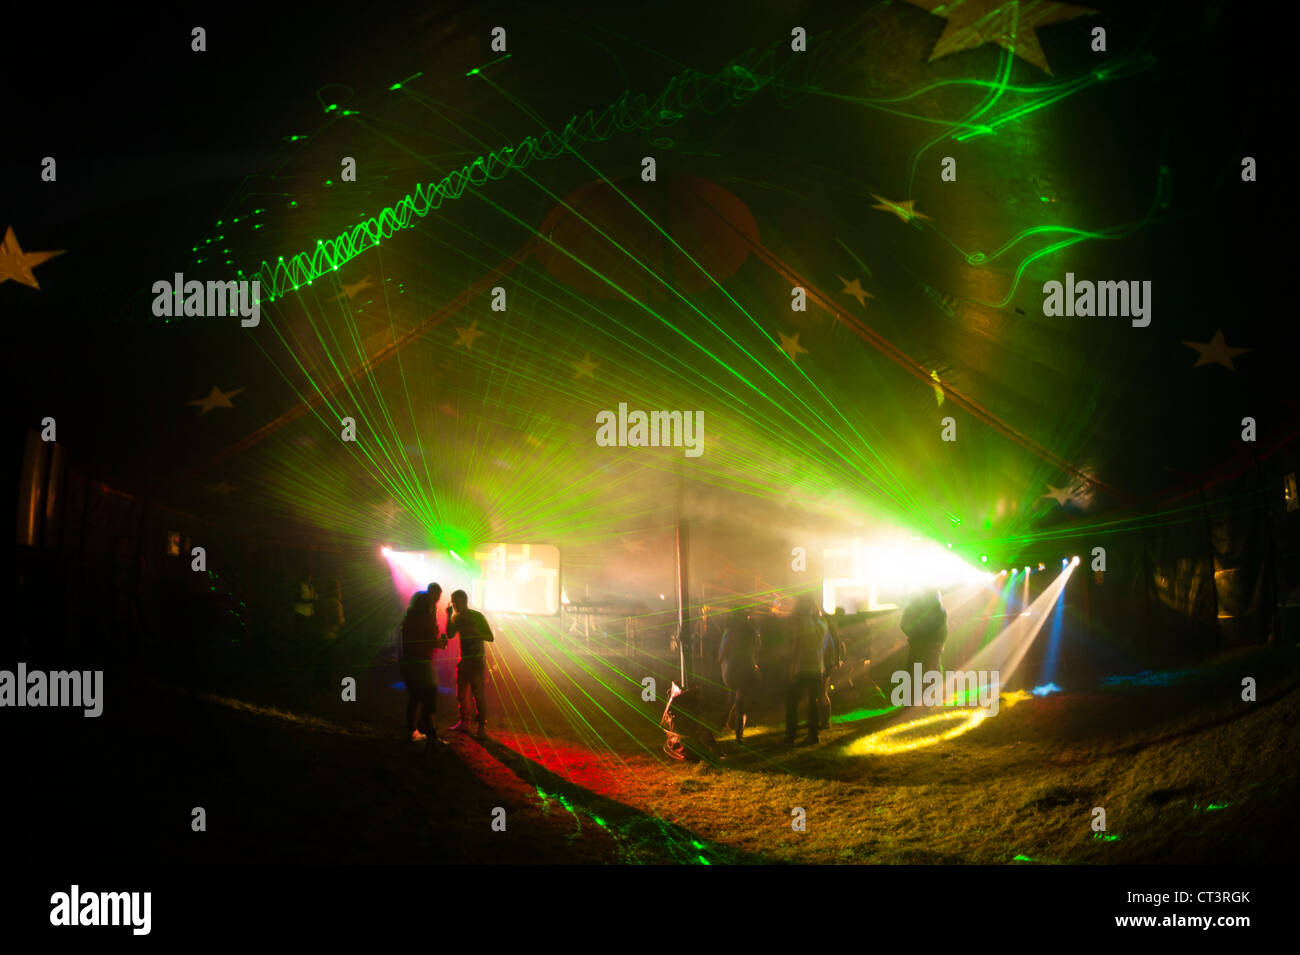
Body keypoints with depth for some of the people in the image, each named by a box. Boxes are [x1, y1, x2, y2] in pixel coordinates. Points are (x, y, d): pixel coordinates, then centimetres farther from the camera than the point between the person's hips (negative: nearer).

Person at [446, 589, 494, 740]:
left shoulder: (478, 617, -9)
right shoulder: (458, 618, 9)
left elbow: (490, 637, -10)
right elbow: (450, 635, -1)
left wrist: (475, 632, -26)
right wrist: (449, 617, -9)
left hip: (477, 661, -7)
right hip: (463, 660, 7)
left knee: (478, 694, -9)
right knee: (462, 693, 9)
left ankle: (482, 728, -9)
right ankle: (464, 723, 19)